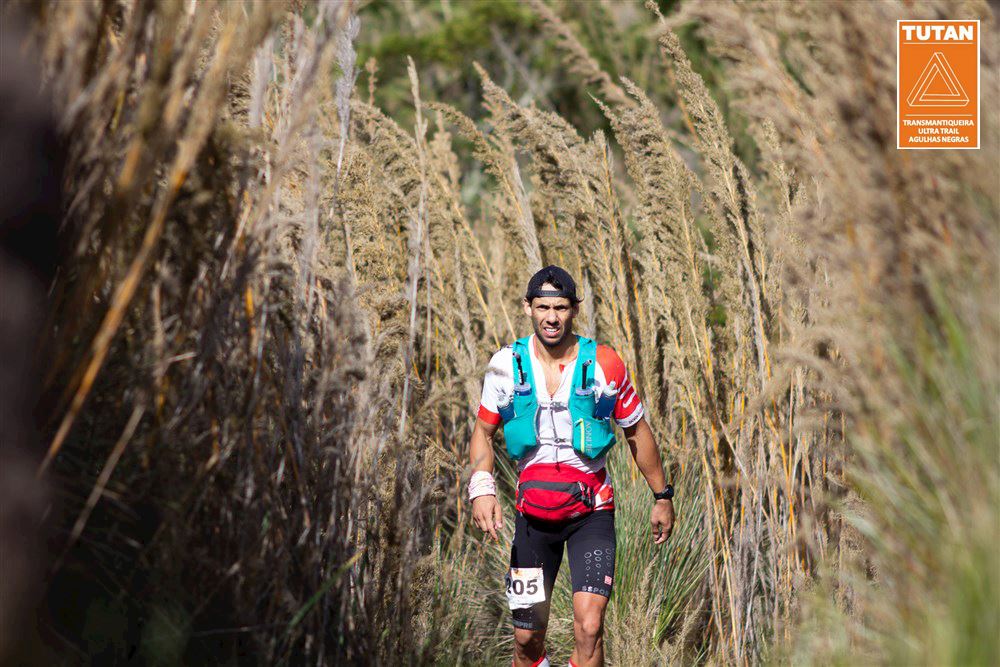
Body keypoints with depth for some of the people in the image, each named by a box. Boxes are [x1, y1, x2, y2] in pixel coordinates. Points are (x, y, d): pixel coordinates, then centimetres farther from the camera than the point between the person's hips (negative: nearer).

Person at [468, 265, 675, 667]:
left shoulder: (603, 365, -7)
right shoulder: (507, 364, -3)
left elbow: (637, 432, 6)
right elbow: (483, 432, 7)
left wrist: (662, 497, 11)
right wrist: (481, 488, -11)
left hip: (592, 509, -2)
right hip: (533, 512, 2)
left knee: (588, 627, -18)